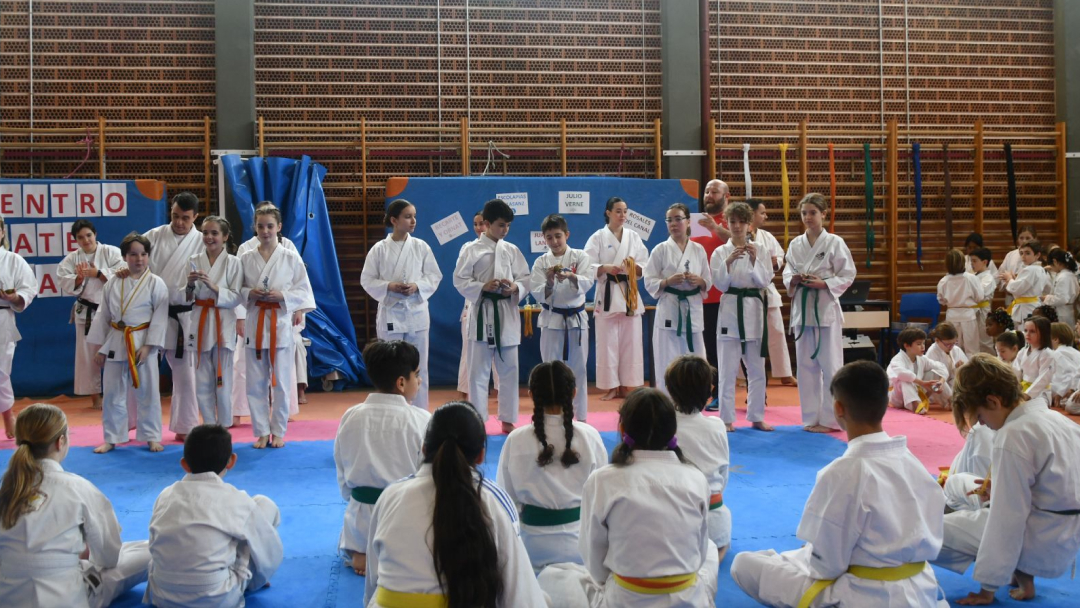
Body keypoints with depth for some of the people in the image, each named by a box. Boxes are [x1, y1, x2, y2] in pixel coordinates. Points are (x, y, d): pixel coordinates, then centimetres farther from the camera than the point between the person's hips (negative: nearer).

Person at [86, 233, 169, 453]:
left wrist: (148, 346, -14)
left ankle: (152, 437, 16)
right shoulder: (113, 284, 5)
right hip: (116, 342, 3)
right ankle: (112, 438, 20)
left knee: (147, 392, 4)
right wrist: (99, 347, 7)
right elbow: (103, 315, 9)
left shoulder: (156, 283, -6)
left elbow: (160, 318, -8)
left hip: (143, 343, -3)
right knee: (112, 392, 9)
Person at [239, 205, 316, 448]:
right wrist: (249, 294, -11)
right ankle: (262, 432, 16)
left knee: (281, 382, 3)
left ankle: (279, 431, 17)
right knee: (256, 383, 5)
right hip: (255, 323, 2)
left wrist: (282, 296, -14)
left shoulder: (291, 259, -1)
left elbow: (304, 291, 1)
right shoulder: (246, 259, 4)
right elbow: (236, 290, 9)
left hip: (281, 323, -1)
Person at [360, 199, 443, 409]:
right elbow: (367, 280, 0)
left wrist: (417, 286, -14)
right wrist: (389, 286, -16)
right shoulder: (380, 249, -3)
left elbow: (434, 276, 3)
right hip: (390, 313, -1)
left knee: (418, 367, 7)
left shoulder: (421, 247, 1)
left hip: (416, 313, 1)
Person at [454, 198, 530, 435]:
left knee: (509, 369, 8)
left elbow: (526, 279, 8)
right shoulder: (472, 250, -3)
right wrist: (483, 287, -18)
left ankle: (508, 419, 19)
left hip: (507, 314, 3)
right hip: (482, 312, -3)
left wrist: (516, 288, -13)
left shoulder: (512, 250, 6)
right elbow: (460, 280, -4)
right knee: (479, 369, 2)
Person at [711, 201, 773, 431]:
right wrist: (728, 262, -18)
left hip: (754, 310, 2)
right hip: (730, 310, -1)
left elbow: (765, 281, -1)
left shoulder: (760, 250, 6)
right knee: (727, 369, -1)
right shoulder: (720, 252, 3)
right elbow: (720, 284, -4)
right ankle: (726, 418, 8)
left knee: (756, 368, 8)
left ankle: (756, 417, 19)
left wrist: (754, 260, -14)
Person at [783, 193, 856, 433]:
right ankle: (811, 417, 18)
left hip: (826, 307, -4)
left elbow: (847, 275, -4)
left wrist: (824, 284, -16)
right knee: (806, 365, 8)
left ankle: (830, 419, 7)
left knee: (830, 365, -2)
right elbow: (787, 272, 12)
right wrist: (793, 280, -10)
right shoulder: (795, 244, 7)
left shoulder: (834, 242, -4)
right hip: (802, 307, 4)